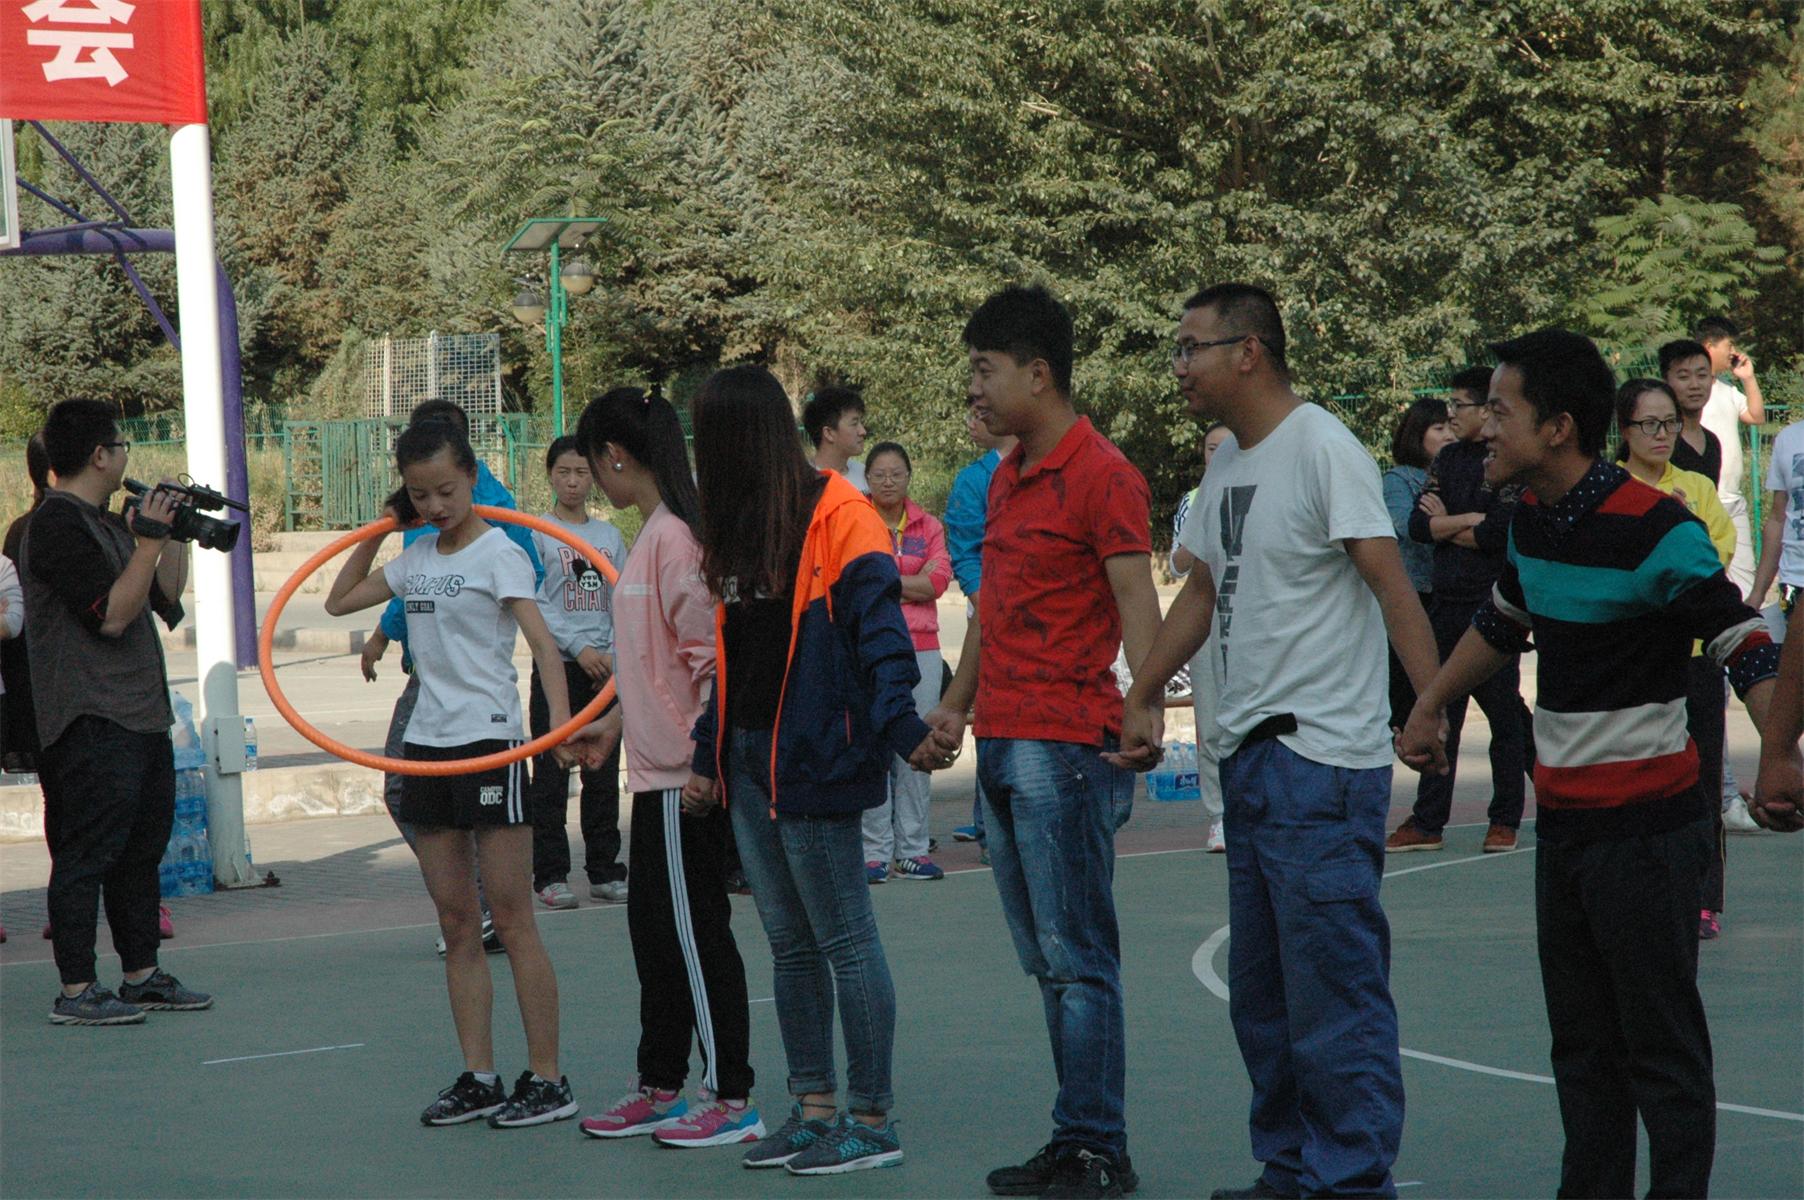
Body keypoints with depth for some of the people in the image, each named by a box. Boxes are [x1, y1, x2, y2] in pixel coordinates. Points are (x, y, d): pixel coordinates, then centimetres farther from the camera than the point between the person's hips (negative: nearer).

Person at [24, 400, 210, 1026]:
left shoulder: (103, 522, 18)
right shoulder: (56, 524, -13)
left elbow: (165, 604, 21)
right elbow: (111, 614, -21)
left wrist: (174, 536, 14)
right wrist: (150, 541, -18)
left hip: (141, 714, 10)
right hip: (91, 721, -10)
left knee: (141, 848, 14)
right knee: (87, 853, -8)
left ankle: (143, 975, 22)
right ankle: (75, 992, -5)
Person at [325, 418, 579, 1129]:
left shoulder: (499, 554, -7)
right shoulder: (416, 558, 13)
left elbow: (540, 637, -20)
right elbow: (340, 600, 25)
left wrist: (560, 710, -36)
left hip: (488, 742, -7)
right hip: (426, 743, 7)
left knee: (511, 921, -5)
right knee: (456, 925, 8)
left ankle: (546, 1079, 0)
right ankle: (478, 1078, 13)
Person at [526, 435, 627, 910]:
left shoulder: (610, 536, 12)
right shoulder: (536, 533, -1)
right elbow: (534, 605, -8)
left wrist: (615, 656, -6)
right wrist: (579, 648, -17)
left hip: (604, 669, 4)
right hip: (556, 665, -4)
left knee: (604, 773, 6)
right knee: (552, 773, -3)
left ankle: (604, 870, 13)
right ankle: (550, 875, 1)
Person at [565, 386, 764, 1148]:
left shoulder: (675, 536, -18)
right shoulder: (652, 534, 13)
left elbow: (709, 655, -22)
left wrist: (702, 754, -22)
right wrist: (613, 726, 28)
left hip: (687, 772, -10)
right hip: (657, 766, 10)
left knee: (696, 930, -4)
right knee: (652, 928, 16)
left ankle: (731, 1099, 3)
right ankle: (660, 1087, 26)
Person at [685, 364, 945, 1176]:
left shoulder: (836, 513, -11)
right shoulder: (735, 530, 15)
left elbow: (878, 629, -18)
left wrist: (900, 726, -28)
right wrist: (708, 756, 18)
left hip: (812, 756, -9)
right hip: (748, 759, 9)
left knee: (845, 940, -3)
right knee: (790, 944, 12)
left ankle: (872, 1121, 2)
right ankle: (813, 1109, 19)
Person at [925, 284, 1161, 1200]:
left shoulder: (1100, 475, -10)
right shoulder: (1006, 479, 18)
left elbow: (1135, 600, -17)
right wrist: (956, 702, 24)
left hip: (1063, 744, -9)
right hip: (1000, 745, 9)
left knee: (1077, 956, -6)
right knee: (1044, 960, 11)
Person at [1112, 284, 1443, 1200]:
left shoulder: (1322, 448, -12)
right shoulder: (1228, 461, 16)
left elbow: (1390, 582, -18)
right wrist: (1142, 699, 24)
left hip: (1320, 757, -10)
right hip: (1247, 751, 10)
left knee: (1334, 984, -8)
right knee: (1261, 992, 14)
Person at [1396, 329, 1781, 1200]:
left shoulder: (1655, 531, -18)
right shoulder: (1532, 519, 7)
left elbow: (1746, 647, -20)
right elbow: (1501, 623, 26)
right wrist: (1428, 710, 36)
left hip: (1645, 825, -8)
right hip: (1562, 818, 8)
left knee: (1660, 1045, -4)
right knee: (1582, 1039, 13)